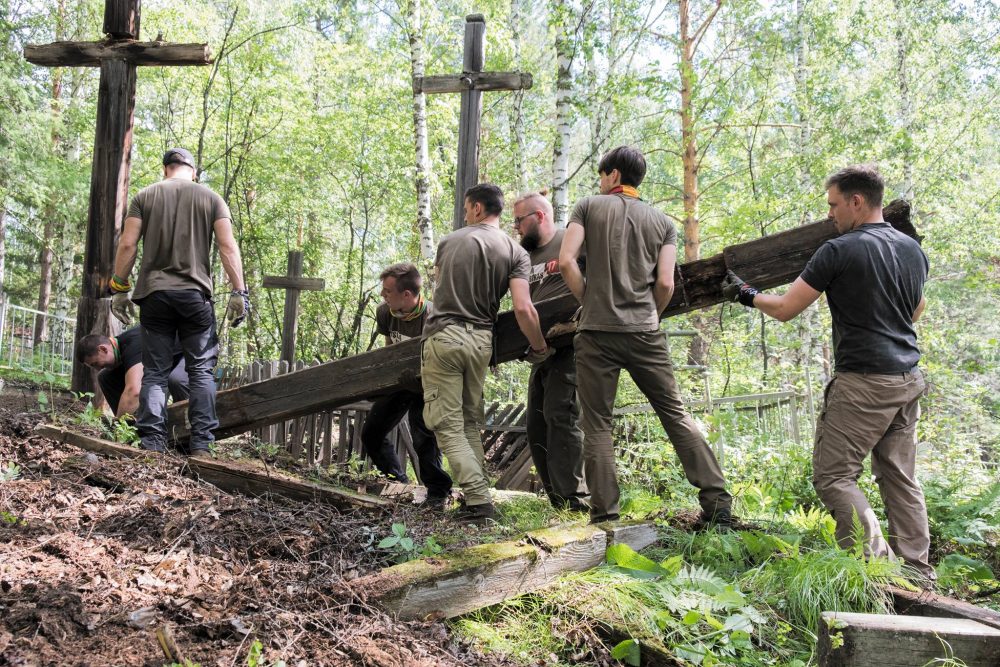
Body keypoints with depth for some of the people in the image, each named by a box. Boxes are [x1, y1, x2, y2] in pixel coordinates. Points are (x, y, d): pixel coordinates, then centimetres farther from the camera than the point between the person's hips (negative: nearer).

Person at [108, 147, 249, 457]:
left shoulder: (145, 196, 9)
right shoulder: (211, 198, 7)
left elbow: (127, 245, 2)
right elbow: (228, 246, -2)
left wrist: (119, 288, 8)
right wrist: (239, 292, -3)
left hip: (154, 293, 1)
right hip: (195, 293, -1)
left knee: (154, 371, 4)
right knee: (201, 370, 3)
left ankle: (152, 442, -2)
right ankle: (200, 444, -4)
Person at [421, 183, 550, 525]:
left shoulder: (449, 241, 7)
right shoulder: (516, 252, 3)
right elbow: (523, 309, -8)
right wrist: (539, 347, 5)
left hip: (443, 336, -2)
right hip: (480, 340, 2)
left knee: (448, 425, -1)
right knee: (471, 423, 16)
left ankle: (479, 499, -10)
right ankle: (478, 496, 12)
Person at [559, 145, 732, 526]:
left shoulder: (588, 206, 7)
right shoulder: (662, 222, 13)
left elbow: (566, 261, -5)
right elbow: (665, 283, 2)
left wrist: (588, 300, 8)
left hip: (596, 331, -2)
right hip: (645, 332, 2)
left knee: (597, 425, 3)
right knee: (675, 414, 9)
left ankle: (605, 517, 1)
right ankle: (716, 502, 4)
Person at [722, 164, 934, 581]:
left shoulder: (840, 251, -11)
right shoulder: (912, 250, 12)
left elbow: (785, 309, -7)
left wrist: (746, 295, 9)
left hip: (863, 380, -8)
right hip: (908, 378, 8)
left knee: (832, 475, -3)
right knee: (900, 478, 12)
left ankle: (875, 561, -11)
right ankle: (917, 573, 12)